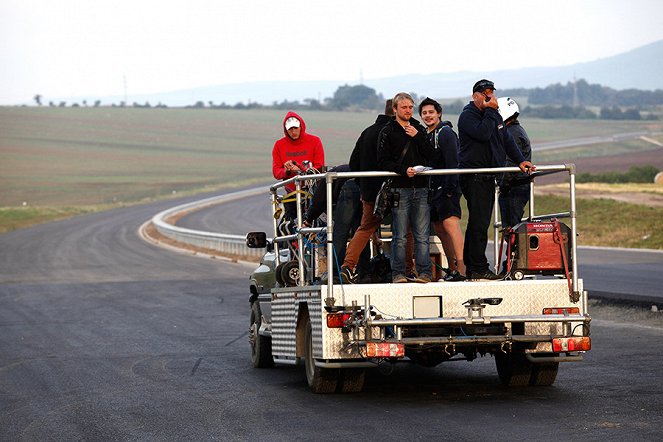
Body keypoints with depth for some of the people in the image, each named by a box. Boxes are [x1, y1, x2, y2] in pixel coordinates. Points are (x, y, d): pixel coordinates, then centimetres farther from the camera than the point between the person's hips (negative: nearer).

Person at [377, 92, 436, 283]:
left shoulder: (419, 129, 16)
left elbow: (431, 156, 7)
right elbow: (383, 162, -4)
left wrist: (417, 137, -4)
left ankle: (424, 272, 2)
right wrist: (404, 170, -17)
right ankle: (398, 273, 2)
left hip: (420, 188, 3)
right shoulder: (387, 132, 3)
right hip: (400, 189, -3)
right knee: (400, 236, -2)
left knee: (422, 235, 1)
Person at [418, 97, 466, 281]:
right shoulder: (426, 135, 19)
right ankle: (452, 268, 15)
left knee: (450, 224, -20)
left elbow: (452, 163, -16)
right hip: (433, 189, 10)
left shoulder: (445, 133, -8)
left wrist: (450, 188, -22)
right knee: (440, 230, 10)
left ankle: (461, 269, -28)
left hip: (446, 189, -10)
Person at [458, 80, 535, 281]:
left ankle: (470, 267, 15)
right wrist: (490, 111, -16)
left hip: (488, 177, 9)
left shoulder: (495, 116, 18)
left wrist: (520, 160, 8)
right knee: (479, 222, -12)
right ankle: (479, 269, -13)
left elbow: (507, 140, 19)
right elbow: (483, 133, -24)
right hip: (474, 177, -9)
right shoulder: (467, 115, -7)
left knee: (478, 222, 11)